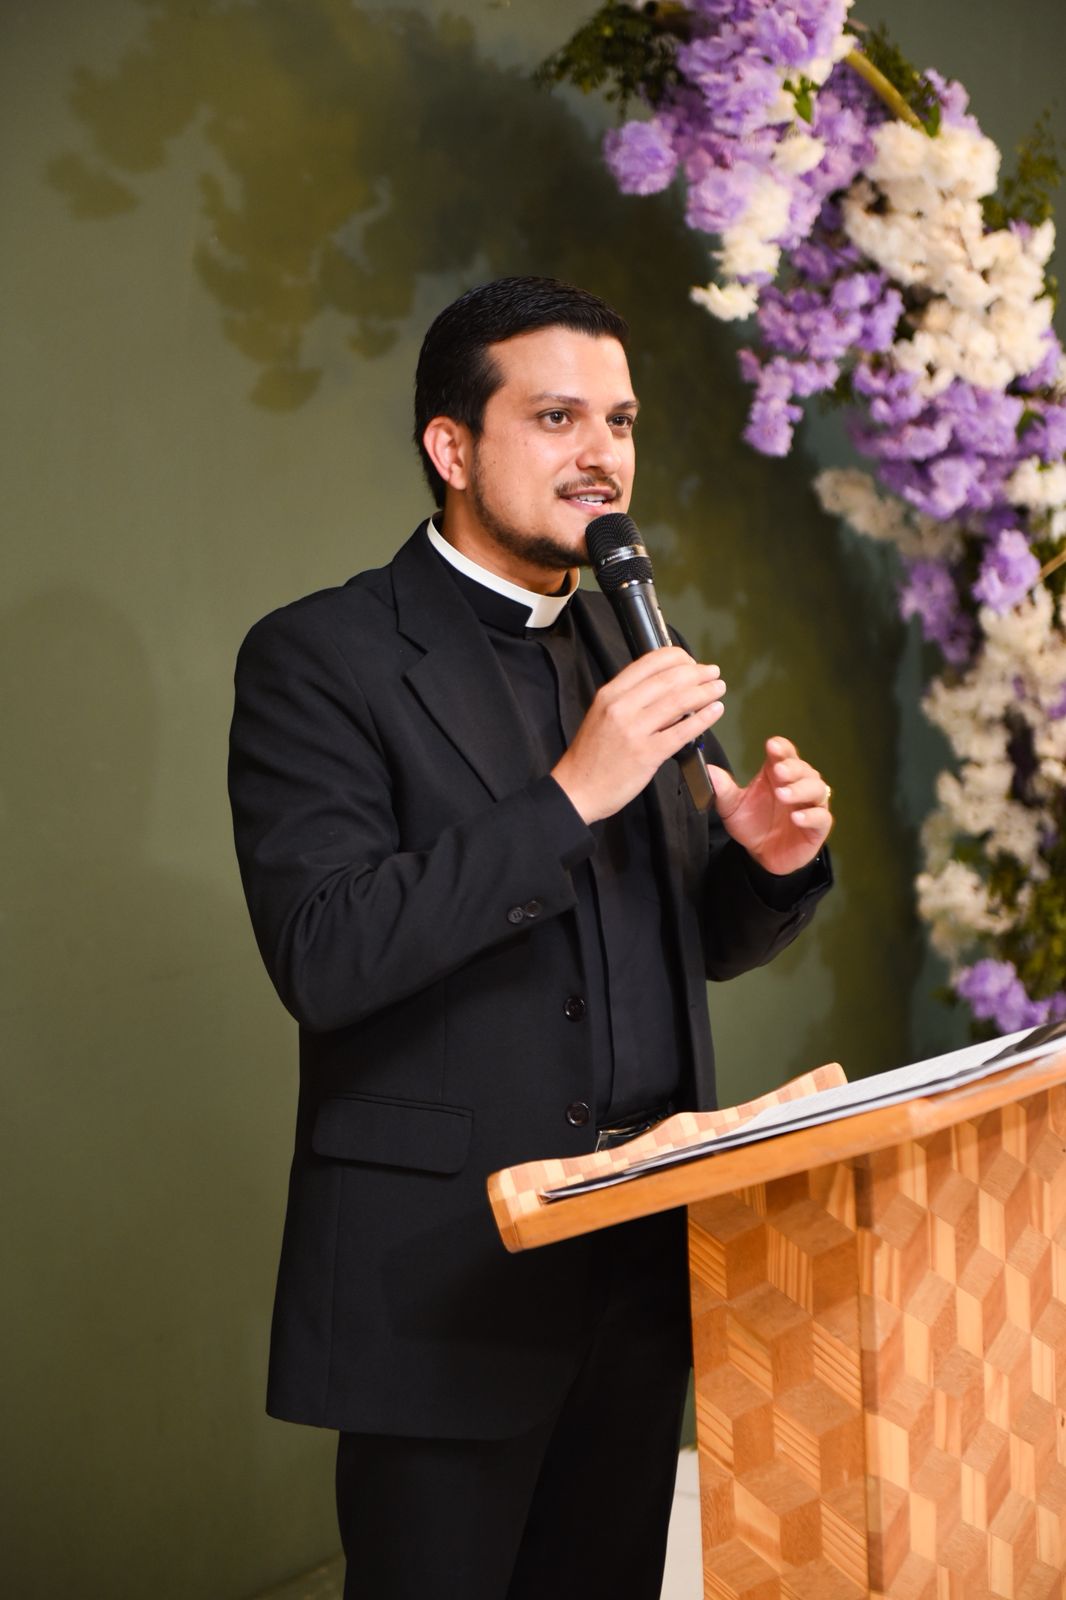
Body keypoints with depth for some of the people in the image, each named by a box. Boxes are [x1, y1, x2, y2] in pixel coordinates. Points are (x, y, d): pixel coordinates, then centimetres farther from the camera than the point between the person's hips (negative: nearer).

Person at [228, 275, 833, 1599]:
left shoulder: (628, 653, 12)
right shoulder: (319, 658, -9)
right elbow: (320, 955, -20)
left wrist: (769, 862, -5)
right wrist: (570, 795, -24)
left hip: (639, 1265, 7)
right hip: (441, 1274, -6)